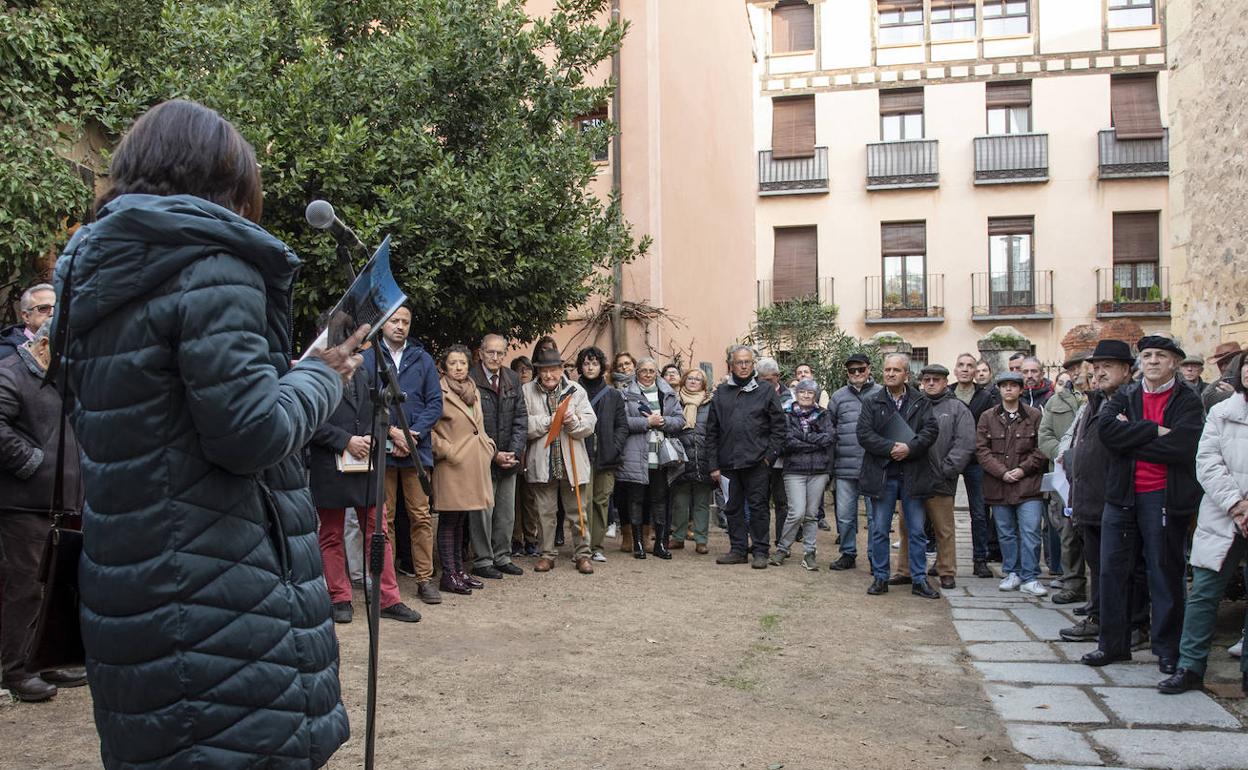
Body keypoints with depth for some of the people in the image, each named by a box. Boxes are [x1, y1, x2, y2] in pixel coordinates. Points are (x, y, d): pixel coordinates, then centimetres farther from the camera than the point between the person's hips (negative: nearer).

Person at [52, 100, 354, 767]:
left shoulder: (94, 271, 14)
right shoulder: (211, 264, -14)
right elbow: (251, 432, -21)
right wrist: (323, 376, -3)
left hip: (129, 580, 9)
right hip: (219, 588, -9)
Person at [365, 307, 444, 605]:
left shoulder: (423, 359, 11)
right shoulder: (367, 359, 4)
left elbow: (435, 402, 5)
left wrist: (413, 434, -7)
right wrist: (392, 432, -12)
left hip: (417, 447, 2)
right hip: (381, 448, -1)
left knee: (421, 516, 1)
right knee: (383, 518, 3)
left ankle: (424, 578, 8)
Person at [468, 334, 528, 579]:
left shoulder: (513, 380, 7)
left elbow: (521, 418, 7)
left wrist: (514, 452, -5)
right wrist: (494, 454, -13)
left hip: (509, 457, 6)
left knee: (507, 512, 12)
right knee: (483, 511, -1)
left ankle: (502, 557, 24)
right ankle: (482, 561, 10)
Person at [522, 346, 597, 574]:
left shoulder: (576, 391, 3)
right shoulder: (527, 392, 1)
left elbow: (590, 423, -2)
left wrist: (574, 422, -21)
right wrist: (549, 421, -15)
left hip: (572, 462, 0)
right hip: (541, 463, 0)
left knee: (578, 510, 6)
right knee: (545, 512, 8)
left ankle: (582, 554, 16)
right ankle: (547, 554, 20)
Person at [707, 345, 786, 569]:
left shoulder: (766, 391, 2)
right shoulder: (721, 393, 9)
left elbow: (779, 426, 1)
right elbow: (712, 431, 8)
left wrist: (770, 455, -7)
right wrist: (713, 465, 3)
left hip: (756, 461, -3)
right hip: (729, 462, 3)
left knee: (758, 506, 1)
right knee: (733, 508, 9)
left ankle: (760, 551, 10)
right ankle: (738, 549, 19)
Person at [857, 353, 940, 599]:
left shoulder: (921, 402, 6)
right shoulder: (872, 403, 5)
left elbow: (931, 429, -4)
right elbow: (864, 433, -6)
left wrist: (910, 447, -19)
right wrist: (891, 448, -17)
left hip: (913, 474, 1)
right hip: (882, 474, 0)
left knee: (917, 530, 6)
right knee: (879, 530, 5)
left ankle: (919, 579, 14)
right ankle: (880, 577, 15)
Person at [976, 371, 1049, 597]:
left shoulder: (1034, 416, 1)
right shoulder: (987, 417, 6)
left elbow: (1042, 449, 0)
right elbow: (981, 449, 1)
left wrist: (1023, 469, -10)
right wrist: (1002, 472, -9)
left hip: (1028, 485, -2)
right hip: (998, 486, 2)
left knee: (1030, 532, -5)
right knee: (1006, 533, 10)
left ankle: (1029, 578, 2)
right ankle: (1012, 573, 22)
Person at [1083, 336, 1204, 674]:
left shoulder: (1187, 402, -1)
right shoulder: (1125, 396, 10)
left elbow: (1180, 447, -17)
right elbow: (1107, 429, -10)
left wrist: (1130, 437, -11)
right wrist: (1154, 431, -15)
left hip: (1164, 498, -3)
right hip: (1122, 495, 4)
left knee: (1165, 573, 4)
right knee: (1113, 570, 7)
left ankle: (1167, 649, 17)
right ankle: (1113, 643, 19)